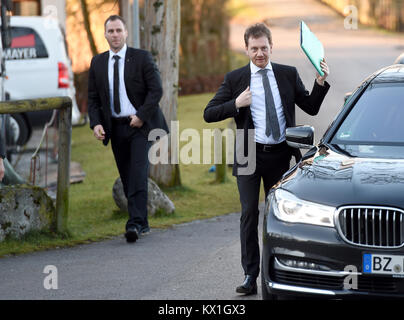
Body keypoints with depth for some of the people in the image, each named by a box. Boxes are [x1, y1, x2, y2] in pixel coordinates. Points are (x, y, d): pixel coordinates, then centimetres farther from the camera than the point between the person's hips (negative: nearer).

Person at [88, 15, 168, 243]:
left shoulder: (142, 58, -3)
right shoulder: (98, 63, 9)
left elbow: (156, 90, -7)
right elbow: (93, 98, 10)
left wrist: (142, 115, -16)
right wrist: (96, 123, -5)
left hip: (140, 125, -4)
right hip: (115, 128, 5)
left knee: (138, 174, -16)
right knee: (127, 178, 7)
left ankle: (135, 223, -21)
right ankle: (142, 223, 16)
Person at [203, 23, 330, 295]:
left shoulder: (288, 75, 6)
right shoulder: (235, 79, 1)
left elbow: (311, 108, 7)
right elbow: (209, 114, -1)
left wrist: (321, 83, -8)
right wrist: (237, 104, -15)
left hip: (280, 156, 2)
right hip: (249, 155, -1)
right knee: (250, 214, -3)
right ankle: (251, 277, 0)